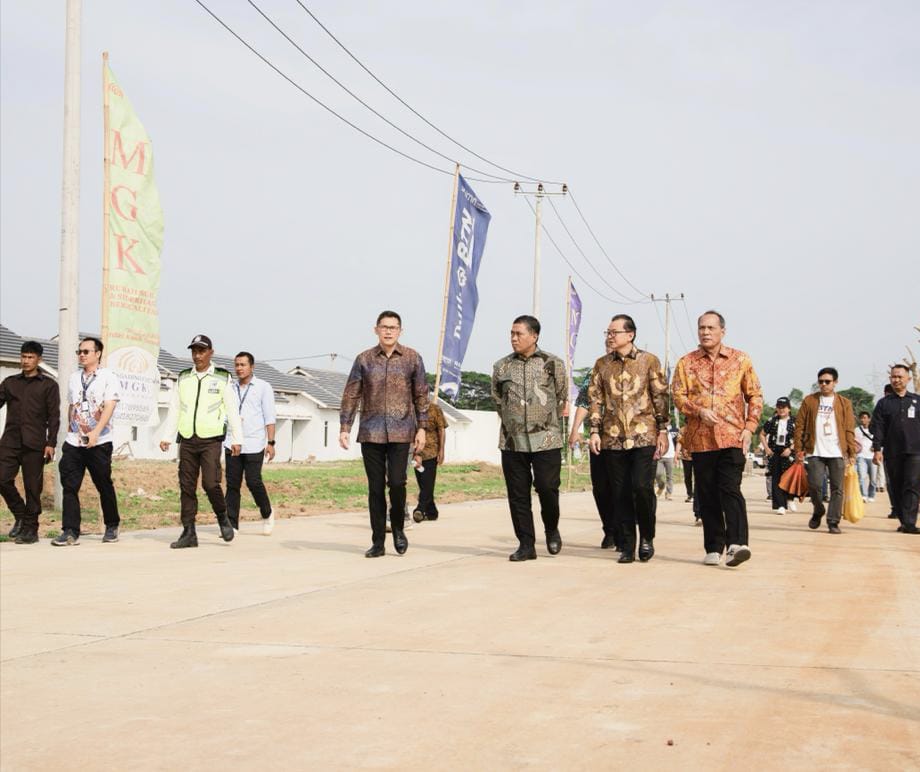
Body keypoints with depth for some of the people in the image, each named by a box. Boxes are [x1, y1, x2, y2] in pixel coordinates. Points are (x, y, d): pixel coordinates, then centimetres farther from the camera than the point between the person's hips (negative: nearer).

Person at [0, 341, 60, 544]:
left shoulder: (48, 385, 5)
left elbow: (54, 416, 1)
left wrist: (50, 444, -7)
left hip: (34, 444, -3)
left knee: (32, 487, -1)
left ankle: (30, 529, 9)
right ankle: (20, 516, 14)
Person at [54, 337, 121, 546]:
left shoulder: (108, 377, -4)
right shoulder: (74, 378, 13)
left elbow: (109, 407, -13)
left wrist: (96, 432, -23)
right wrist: (70, 430, 16)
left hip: (99, 443, -5)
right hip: (73, 442, 5)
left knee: (104, 486, 4)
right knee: (69, 486, -3)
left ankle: (112, 527, 21)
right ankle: (70, 532, -2)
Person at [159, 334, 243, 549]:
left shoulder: (222, 378, 3)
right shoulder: (183, 378, 12)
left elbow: (233, 410, 2)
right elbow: (174, 410, 14)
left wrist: (237, 439, -2)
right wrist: (166, 437, 8)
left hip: (211, 440, -4)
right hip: (187, 440, 4)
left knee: (210, 483, -14)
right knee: (186, 486, 1)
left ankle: (222, 518, 12)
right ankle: (189, 533, 6)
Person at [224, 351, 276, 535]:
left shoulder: (263, 387, 4)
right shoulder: (230, 389, 15)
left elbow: (269, 417, -1)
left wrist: (271, 442, -7)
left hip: (254, 444, -4)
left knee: (253, 481, -9)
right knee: (232, 484, 0)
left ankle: (267, 514, 15)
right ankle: (232, 525, 3)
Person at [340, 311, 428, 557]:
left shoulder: (412, 358, 3)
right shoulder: (364, 359, 4)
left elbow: (421, 395, 6)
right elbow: (351, 396, 6)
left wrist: (421, 428, 1)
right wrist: (344, 428, -1)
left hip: (401, 432, -1)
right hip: (371, 433, 1)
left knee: (397, 482, -11)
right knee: (375, 488, 4)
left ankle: (398, 528, 15)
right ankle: (378, 542, 13)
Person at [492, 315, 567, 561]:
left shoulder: (553, 364, 0)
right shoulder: (501, 366, 7)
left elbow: (562, 399, 8)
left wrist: (546, 424, 10)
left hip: (546, 440, -2)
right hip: (512, 441, 3)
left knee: (547, 488, -4)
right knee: (517, 494, 3)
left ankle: (551, 529, 24)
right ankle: (526, 545, 11)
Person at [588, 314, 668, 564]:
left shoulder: (649, 361, 2)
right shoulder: (601, 364, 10)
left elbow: (661, 398, 2)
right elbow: (596, 400, 11)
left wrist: (662, 431, -3)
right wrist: (595, 431, 2)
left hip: (644, 436, -3)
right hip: (613, 438, 3)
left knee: (642, 487, -13)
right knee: (621, 494, 4)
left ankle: (647, 536, 8)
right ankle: (626, 547, 12)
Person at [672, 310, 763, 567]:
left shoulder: (740, 360, 7)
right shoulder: (686, 362, 9)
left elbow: (755, 396, 9)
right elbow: (677, 395, 2)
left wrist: (749, 427, -3)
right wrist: (699, 411, -15)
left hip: (732, 437, -2)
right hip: (700, 438, 2)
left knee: (730, 489, -15)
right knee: (707, 495, 6)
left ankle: (736, 544, -21)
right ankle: (714, 548, 12)